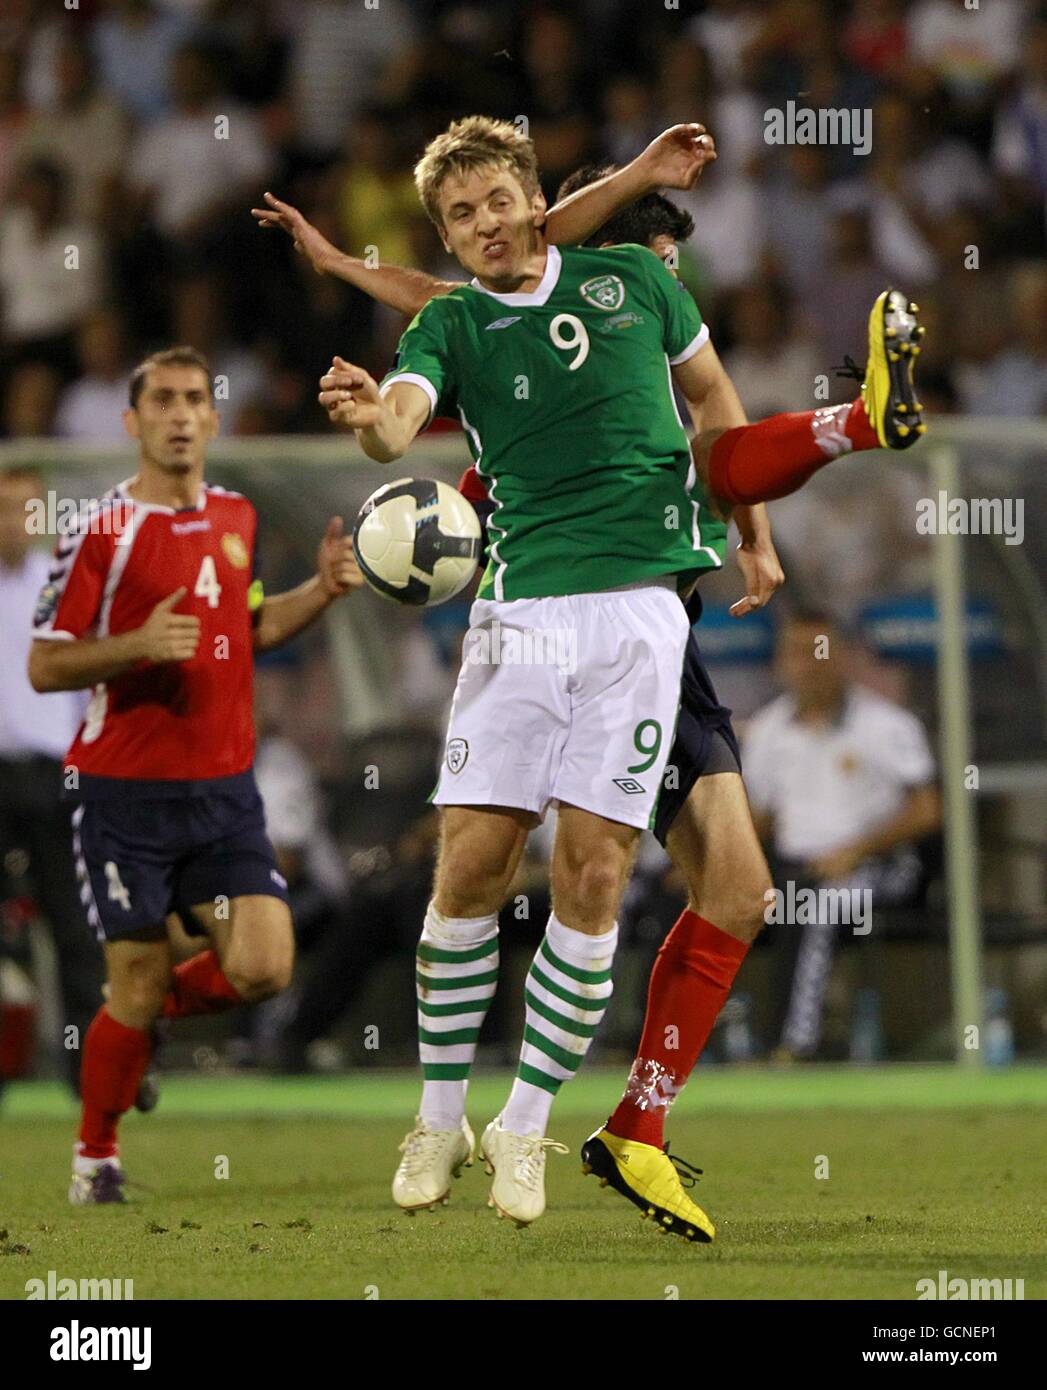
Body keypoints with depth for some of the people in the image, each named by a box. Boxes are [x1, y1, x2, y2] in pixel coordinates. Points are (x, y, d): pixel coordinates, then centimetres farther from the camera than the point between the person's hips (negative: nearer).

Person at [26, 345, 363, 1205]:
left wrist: (324, 590, 7)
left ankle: (153, 1012, 22)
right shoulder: (101, 532, -8)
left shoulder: (237, 519, 9)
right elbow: (44, 666, -7)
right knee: (136, 986, -3)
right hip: (125, 791, -5)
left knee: (263, 967, -10)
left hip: (224, 788, 5)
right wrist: (139, 644, -22)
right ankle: (95, 1154, 20)